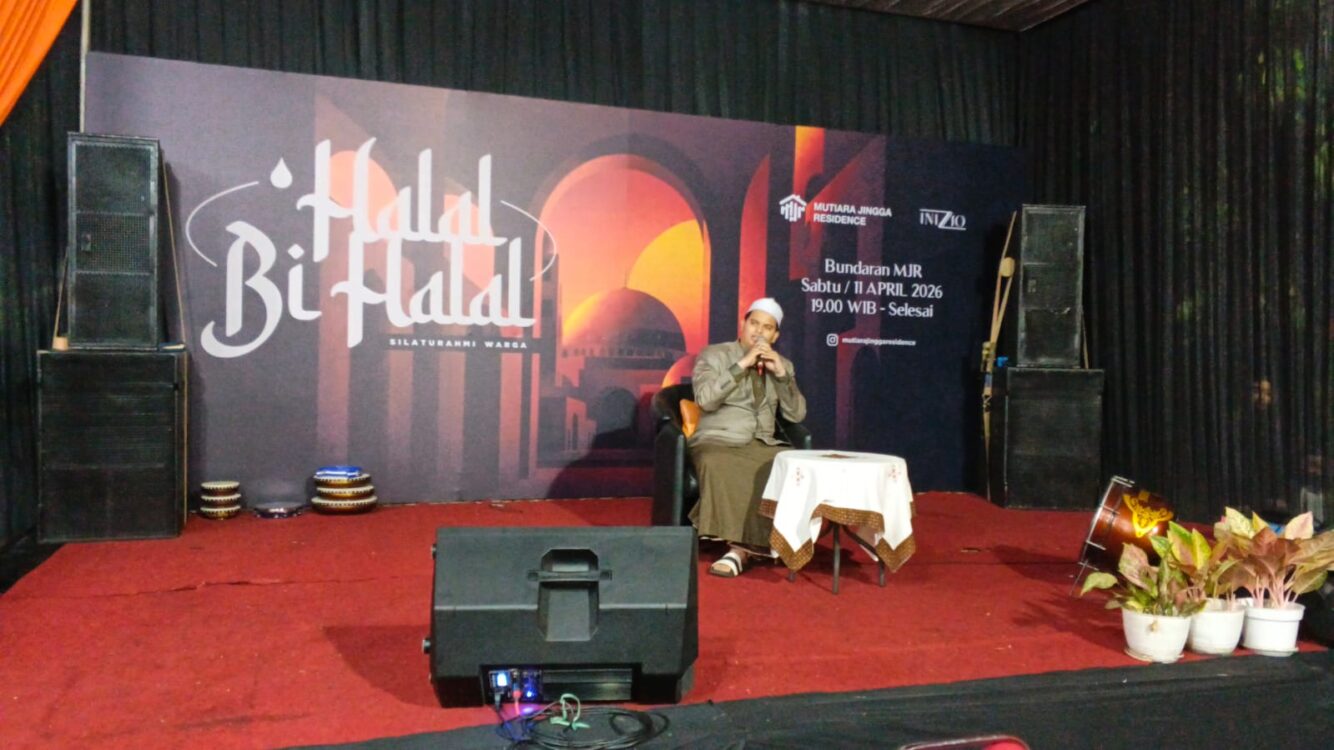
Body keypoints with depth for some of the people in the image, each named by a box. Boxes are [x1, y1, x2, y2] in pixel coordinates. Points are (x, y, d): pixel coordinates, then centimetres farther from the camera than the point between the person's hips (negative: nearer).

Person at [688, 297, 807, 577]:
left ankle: (742, 547, -25)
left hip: (762, 445, 4)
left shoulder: (783, 364, 15)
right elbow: (704, 399, -17)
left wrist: (781, 374, -7)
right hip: (717, 442, -4)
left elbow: (797, 415, 6)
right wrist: (742, 365, -18)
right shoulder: (713, 355, 1)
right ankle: (744, 544, -24)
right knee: (719, 467, -39)